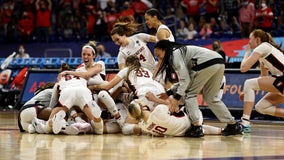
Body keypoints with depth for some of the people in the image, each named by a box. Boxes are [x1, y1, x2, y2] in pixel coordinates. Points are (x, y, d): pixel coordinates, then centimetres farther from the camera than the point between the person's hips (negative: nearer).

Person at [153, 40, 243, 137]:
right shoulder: (181, 51, 28)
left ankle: (196, 127, -5)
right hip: (220, 63, 9)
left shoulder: (175, 54, 0)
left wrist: (176, 98, -10)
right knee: (210, 97, 20)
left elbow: (185, 79, -9)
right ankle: (233, 125, 19)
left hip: (207, 63, -9)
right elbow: (184, 79, 28)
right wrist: (168, 93, 27)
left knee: (190, 93, 4)